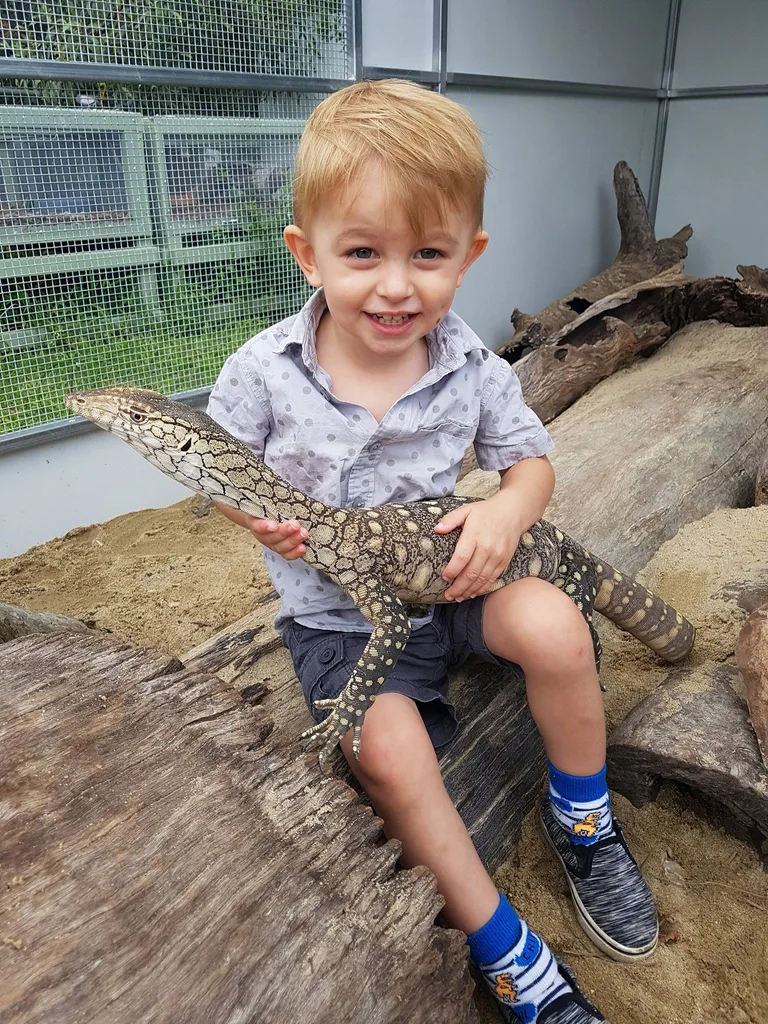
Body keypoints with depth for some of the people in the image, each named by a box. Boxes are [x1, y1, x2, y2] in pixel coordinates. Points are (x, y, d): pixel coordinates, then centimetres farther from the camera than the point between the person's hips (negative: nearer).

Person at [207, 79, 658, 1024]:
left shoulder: (472, 368, -8)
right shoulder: (262, 372, -12)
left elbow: (532, 459, 4)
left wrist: (508, 509, -20)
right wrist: (256, 514, -20)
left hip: (447, 578, 2)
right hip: (336, 611, -1)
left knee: (554, 625, -25)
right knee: (390, 750, -24)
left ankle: (582, 824, 7)